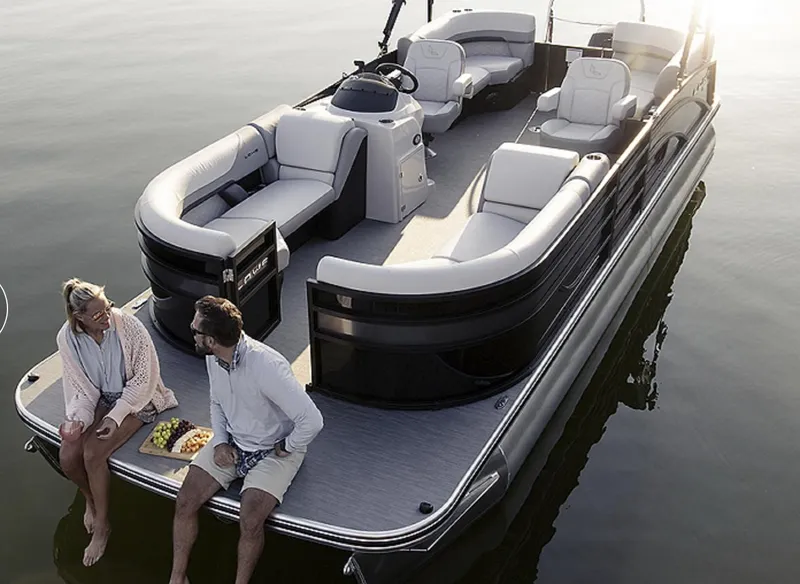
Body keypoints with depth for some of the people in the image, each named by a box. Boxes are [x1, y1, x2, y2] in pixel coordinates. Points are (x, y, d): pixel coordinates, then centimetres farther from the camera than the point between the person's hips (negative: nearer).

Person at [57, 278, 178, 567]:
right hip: (101, 399, 4)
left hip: (135, 399, -4)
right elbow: (80, 387, -4)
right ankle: (91, 499, 21)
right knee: (67, 456, -14)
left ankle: (101, 526, 2)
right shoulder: (68, 338, -13)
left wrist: (116, 416, -22)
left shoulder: (128, 326, -24)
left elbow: (144, 377, -17)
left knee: (93, 454, -21)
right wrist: (78, 418, -22)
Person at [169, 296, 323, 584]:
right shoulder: (213, 359, -9)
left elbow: (312, 421, -33)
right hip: (232, 442, 7)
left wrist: (286, 449, -17)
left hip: (272, 451, -6)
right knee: (185, 501, -6)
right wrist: (220, 442, -3)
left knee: (249, 522, -22)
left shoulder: (267, 366, -34)